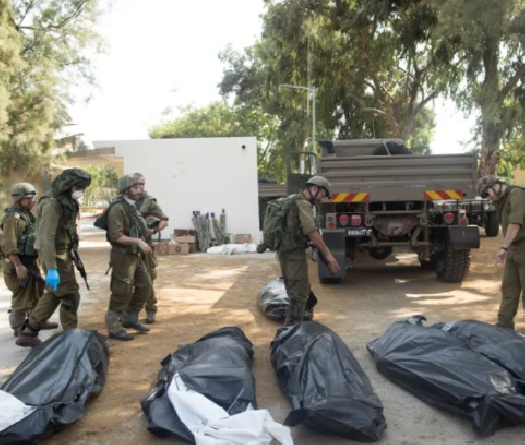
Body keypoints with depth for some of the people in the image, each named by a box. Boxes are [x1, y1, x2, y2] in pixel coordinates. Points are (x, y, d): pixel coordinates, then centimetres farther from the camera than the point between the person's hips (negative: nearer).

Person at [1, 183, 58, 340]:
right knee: (22, 296, -4)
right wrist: (18, 266, -26)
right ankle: (18, 328, 6)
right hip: (19, 263, -10)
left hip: (31, 262, 10)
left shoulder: (28, 214, 14)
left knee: (36, 292, 17)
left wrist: (35, 261, 21)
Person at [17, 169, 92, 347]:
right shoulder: (51, 203, -20)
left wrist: (72, 255, 18)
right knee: (70, 297, -4)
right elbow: (46, 237, -27)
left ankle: (28, 332, 27)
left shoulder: (66, 201, 9)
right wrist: (51, 269, -32)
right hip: (56, 256, -10)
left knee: (53, 295, 18)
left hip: (64, 254, 10)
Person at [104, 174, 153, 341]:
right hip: (123, 256, -9)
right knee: (122, 293, -2)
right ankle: (115, 329, 10)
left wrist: (152, 230, 7)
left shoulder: (133, 207, 13)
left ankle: (130, 318, 29)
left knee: (145, 287, 15)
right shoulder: (118, 208, -16)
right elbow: (116, 236, -23)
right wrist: (138, 241, -26)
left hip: (136, 256, 9)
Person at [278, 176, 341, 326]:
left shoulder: (293, 200, 18)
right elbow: (312, 231, -22)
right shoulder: (302, 203, -14)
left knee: (299, 290, 19)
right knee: (299, 294, -4)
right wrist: (328, 254, -22)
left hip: (286, 251, 10)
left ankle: (291, 325, 27)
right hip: (294, 253, -10)